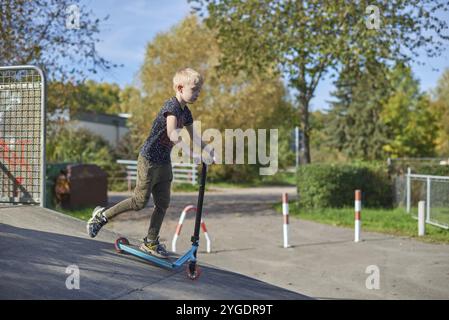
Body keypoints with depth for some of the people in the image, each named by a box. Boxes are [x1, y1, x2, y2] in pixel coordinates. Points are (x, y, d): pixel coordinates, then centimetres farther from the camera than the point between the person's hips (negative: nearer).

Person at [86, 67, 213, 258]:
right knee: (140, 201, -3)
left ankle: (150, 242, 21)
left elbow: (193, 137, 18)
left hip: (164, 163, 9)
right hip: (149, 160, -9)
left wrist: (207, 149, 0)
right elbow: (172, 133, -36)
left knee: (163, 204, 9)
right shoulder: (172, 106, -20)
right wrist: (192, 154, -40)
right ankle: (102, 216, 16)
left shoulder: (186, 112, 8)